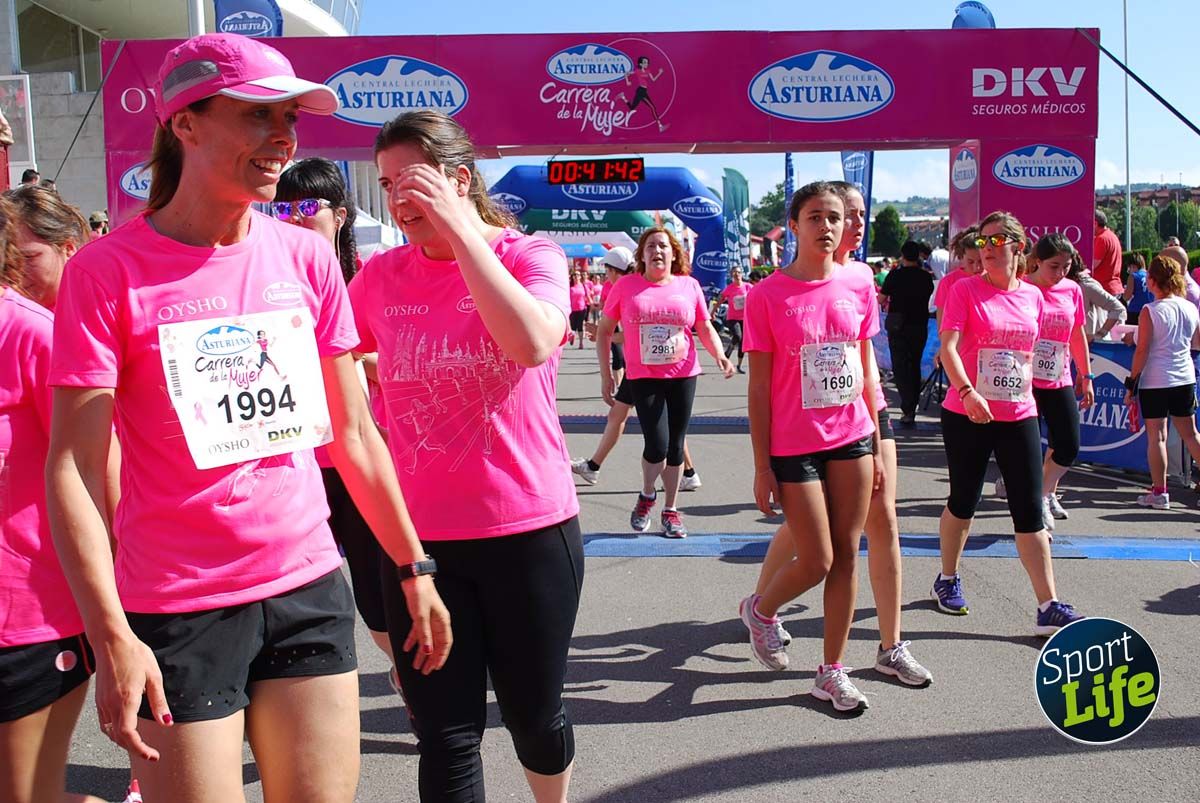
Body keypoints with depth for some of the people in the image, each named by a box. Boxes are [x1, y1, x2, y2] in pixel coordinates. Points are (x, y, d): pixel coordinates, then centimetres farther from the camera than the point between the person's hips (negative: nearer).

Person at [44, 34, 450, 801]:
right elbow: (73, 466, -10)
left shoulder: (306, 257, 3)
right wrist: (111, 637, -18)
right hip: (178, 611, -3)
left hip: (310, 588, 4)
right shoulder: (108, 270, -8)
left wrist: (416, 569, 9)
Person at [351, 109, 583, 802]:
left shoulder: (531, 256, -5)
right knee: (446, 735, 5)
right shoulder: (380, 277, 4)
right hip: (418, 535, 2)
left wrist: (458, 226, -24)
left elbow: (532, 342, -27)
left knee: (535, 714, 14)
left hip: (530, 529, -2)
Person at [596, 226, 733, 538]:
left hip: (683, 375, 2)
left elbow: (705, 328, 9)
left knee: (676, 445, 9)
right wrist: (606, 374, 1)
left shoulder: (689, 285, 3)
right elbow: (604, 330, 5)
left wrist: (720, 356, -10)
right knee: (657, 445, -12)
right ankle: (647, 495, 19)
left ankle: (670, 510, 24)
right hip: (643, 377, -2)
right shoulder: (626, 286, -1)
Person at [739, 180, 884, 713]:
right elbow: (759, 387, -6)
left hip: (852, 438, 4)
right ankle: (760, 609, 31)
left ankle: (831, 672, 20)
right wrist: (762, 467, -8)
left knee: (846, 556, 7)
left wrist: (876, 447, 9)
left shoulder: (858, 285, 3)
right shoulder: (768, 295, -8)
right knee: (816, 561, -1)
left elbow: (866, 369, 10)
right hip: (794, 445, -4)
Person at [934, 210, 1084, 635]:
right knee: (964, 503, 10)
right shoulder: (966, 290, -6)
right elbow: (948, 346, -17)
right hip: (967, 415, -3)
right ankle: (947, 580, 31)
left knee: (1030, 512, 1)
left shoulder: (1033, 296, 8)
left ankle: (1049, 608, 2)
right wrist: (967, 392, -31)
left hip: (1019, 416, 3)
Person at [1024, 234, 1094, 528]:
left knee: (1069, 447, 2)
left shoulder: (1072, 291, 6)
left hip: (1059, 380, 5)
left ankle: (1046, 493, 26)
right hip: (1026, 379, -5)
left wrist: (1086, 376, 15)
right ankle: (1036, 503, 13)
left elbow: (1077, 335, 15)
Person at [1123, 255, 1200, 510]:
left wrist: (1131, 383, -6)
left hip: (1154, 382, -5)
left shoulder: (1150, 312, -13)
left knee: (1156, 436, 2)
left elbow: (1142, 351, -13)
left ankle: (1159, 493, 5)